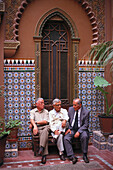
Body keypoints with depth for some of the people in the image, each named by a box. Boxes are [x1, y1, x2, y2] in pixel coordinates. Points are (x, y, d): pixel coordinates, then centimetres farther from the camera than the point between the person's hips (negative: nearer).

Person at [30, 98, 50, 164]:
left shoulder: (46, 111, 18)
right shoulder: (32, 111, 18)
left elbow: (45, 121, 3)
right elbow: (32, 120, -1)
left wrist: (36, 122, -5)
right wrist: (35, 125, -22)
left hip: (45, 126, 1)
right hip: (37, 128, -1)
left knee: (45, 131, -38)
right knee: (44, 134, -34)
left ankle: (42, 147, -45)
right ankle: (44, 154, -38)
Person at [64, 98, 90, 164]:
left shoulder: (86, 112, -9)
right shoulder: (70, 109, 1)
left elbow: (85, 125, -8)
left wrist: (79, 132, -22)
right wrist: (69, 128, -4)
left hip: (81, 129, -3)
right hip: (72, 129, 3)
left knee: (85, 136, -33)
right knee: (66, 138, -24)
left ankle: (85, 155, -16)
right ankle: (72, 156, -22)